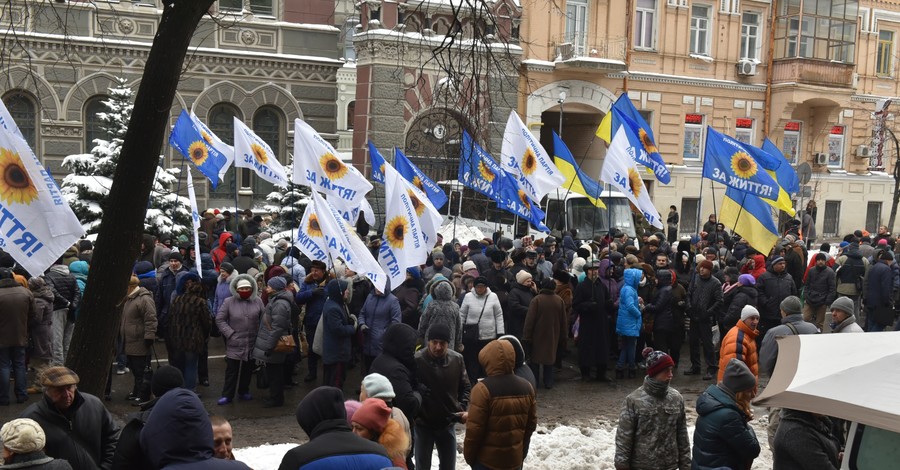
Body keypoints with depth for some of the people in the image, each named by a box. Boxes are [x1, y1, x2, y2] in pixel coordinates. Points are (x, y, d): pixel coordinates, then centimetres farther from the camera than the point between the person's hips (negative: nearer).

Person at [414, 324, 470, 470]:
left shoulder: (457, 359, -9)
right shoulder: (417, 360, -23)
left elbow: (465, 387, 5)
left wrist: (463, 408, -8)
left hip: (448, 423, 3)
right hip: (423, 424, -3)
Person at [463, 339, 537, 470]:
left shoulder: (483, 389, -20)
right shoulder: (526, 387, 0)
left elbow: (474, 430, -17)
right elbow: (531, 424, 8)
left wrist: (469, 456, -3)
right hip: (515, 458, 5)